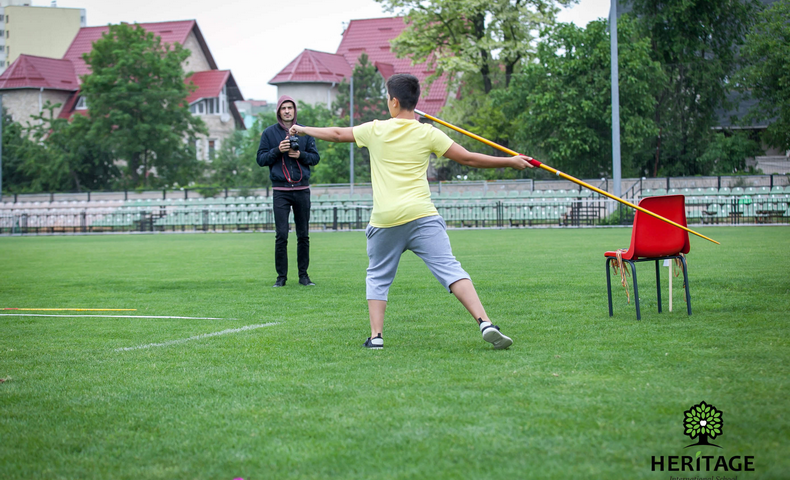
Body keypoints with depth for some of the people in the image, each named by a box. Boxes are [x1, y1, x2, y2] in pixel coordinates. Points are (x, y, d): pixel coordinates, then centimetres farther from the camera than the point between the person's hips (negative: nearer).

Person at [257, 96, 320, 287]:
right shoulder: (269, 133, 4)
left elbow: (315, 157, 8)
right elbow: (261, 159, 1)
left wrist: (301, 155, -11)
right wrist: (277, 150, -14)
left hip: (302, 189, 2)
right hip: (280, 190, -2)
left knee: (303, 235, 6)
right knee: (281, 235, -6)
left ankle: (303, 275, 14)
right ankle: (281, 276, 1)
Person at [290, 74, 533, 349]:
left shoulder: (375, 130, 6)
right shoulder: (428, 134, 2)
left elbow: (337, 134, 21)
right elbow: (468, 159, 1)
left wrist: (303, 130, 38)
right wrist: (511, 162, 10)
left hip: (385, 220, 1)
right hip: (421, 214, -1)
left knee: (378, 277, 18)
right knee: (449, 269, -9)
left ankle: (376, 336, 9)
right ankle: (485, 323, -22)